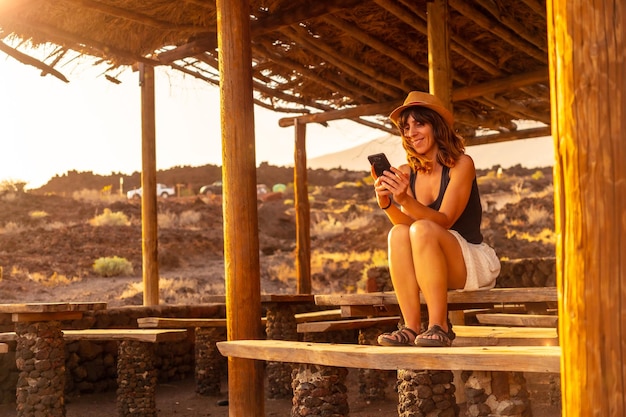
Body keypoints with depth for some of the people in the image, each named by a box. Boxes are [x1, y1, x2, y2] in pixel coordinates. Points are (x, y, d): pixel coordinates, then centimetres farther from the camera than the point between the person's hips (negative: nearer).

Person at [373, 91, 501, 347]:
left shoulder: (461, 164, -10)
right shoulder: (406, 172, 4)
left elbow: (444, 221, -21)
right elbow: (405, 222, -9)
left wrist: (406, 200, -36)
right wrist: (386, 203, -28)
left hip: (476, 264, -4)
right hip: (435, 271, 5)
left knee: (422, 229, -29)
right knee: (398, 233, -23)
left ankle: (439, 326, -27)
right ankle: (411, 327, -24)